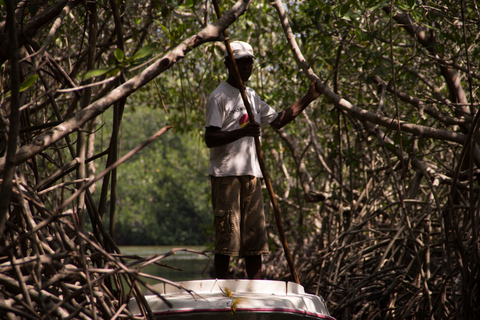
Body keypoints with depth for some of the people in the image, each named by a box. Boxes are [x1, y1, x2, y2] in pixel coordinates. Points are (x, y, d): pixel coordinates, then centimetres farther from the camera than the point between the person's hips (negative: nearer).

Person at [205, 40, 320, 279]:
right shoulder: (219, 97, -6)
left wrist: (307, 99, 23)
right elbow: (210, 139, -14)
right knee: (226, 237, -8)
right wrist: (243, 132, -27)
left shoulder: (252, 97, 19)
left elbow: (277, 121, 28)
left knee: (255, 238, 7)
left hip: (251, 174, 8)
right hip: (225, 174, -8)